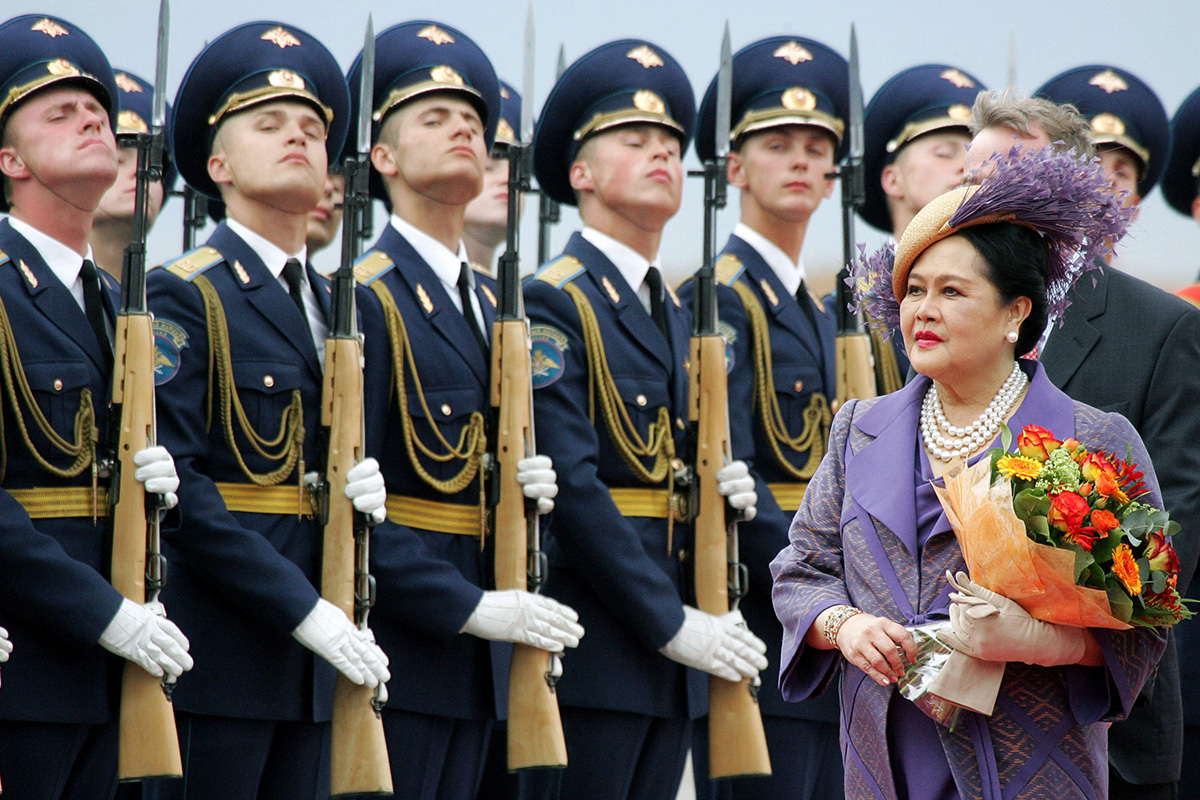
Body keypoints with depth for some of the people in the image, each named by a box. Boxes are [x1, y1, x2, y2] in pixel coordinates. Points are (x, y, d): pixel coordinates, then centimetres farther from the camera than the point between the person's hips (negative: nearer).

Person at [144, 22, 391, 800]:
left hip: (317, 657, 7)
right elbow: (172, 486, -15)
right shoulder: (183, 297, -5)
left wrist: (366, 491, -3)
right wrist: (305, 611, -19)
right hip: (216, 646, -7)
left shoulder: (340, 306, 17)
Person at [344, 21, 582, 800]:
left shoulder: (492, 305, 17)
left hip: (474, 659, 8)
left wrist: (527, 488, 2)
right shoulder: (365, 300, -9)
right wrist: (471, 608, -20)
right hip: (395, 648, -8)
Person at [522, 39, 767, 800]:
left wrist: (730, 493, 1)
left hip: (674, 662, 8)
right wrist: (673, 624, -17)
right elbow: (570, 483, -16)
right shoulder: (553, 304, -7)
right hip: (590, 648, -8)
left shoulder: (684, 317, 19)